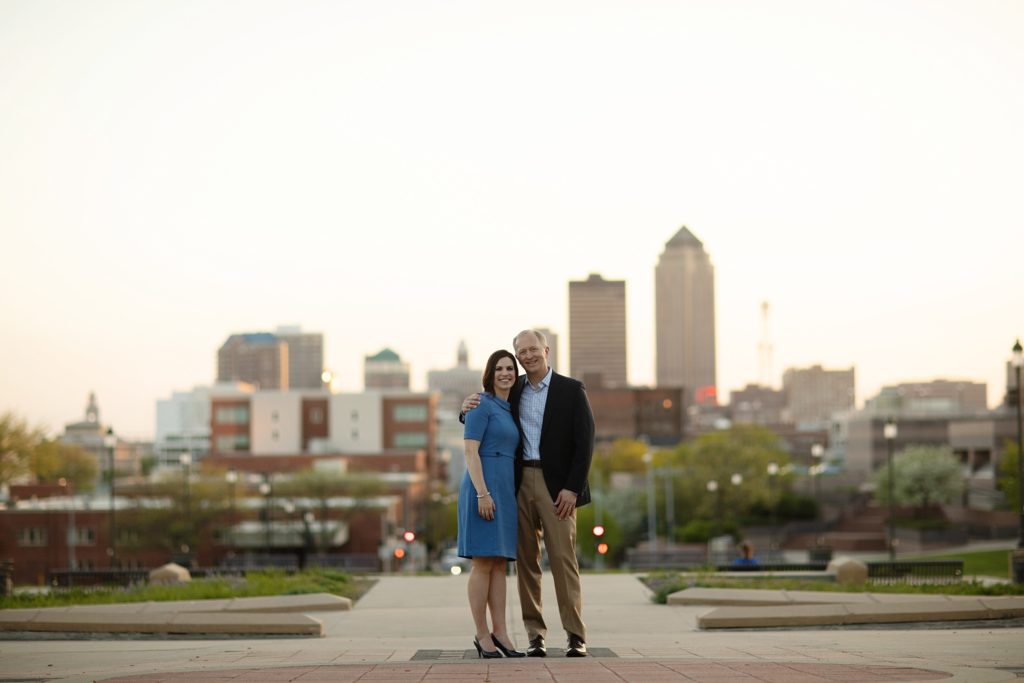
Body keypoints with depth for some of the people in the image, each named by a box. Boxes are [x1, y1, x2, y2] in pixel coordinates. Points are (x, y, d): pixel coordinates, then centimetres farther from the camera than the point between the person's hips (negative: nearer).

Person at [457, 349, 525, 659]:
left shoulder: (509, 411, 19)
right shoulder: (481, 404, -6)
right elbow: (470, 451, -13)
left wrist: (512, 498, 18)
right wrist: (482, 493, -21)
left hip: (504, 491, 9)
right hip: (483, 487, -9)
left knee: (499, 563, 6)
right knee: (483, 562, -7)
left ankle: (500, 633, 6)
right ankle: (483, 635, -2)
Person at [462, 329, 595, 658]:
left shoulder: (571, 389, 0)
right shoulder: (513, 390, 11)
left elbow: (585, 442, -5)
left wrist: (572, 488, -13)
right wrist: (468, 409, -4)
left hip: (557, 486, -4)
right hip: (520, 483, 4)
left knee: (562, 557, -8)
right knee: (526, 559, 2)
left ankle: (576, 636, -6)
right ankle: (535, 636, 6)